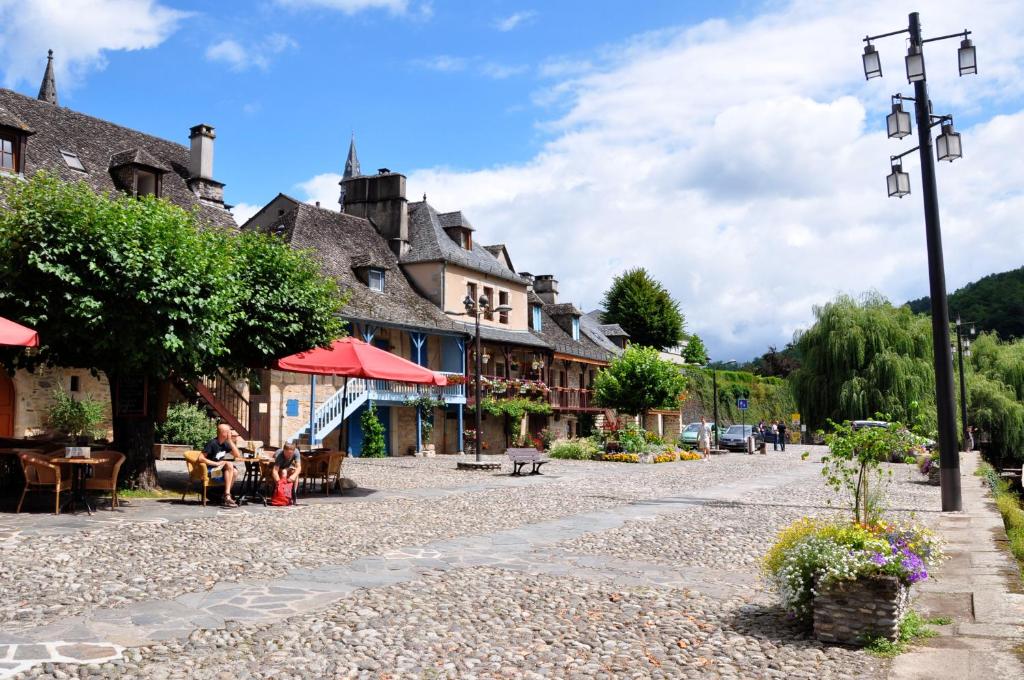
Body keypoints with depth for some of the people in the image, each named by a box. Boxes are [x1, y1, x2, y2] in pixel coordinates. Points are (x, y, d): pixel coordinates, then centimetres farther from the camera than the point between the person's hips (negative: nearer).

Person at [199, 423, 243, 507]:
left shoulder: (225, 444, 7)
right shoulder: (212, 443, -14)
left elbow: (238, 455, 1)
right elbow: (201, 458, -19)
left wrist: (230, 441, -4)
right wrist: (216, 463, -22)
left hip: (220, 469, 6)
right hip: (209, 470, -6)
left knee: (234, 472, -23)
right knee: (229, 464, -29)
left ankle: (226, 496, -20)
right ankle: (227, 496, -31)